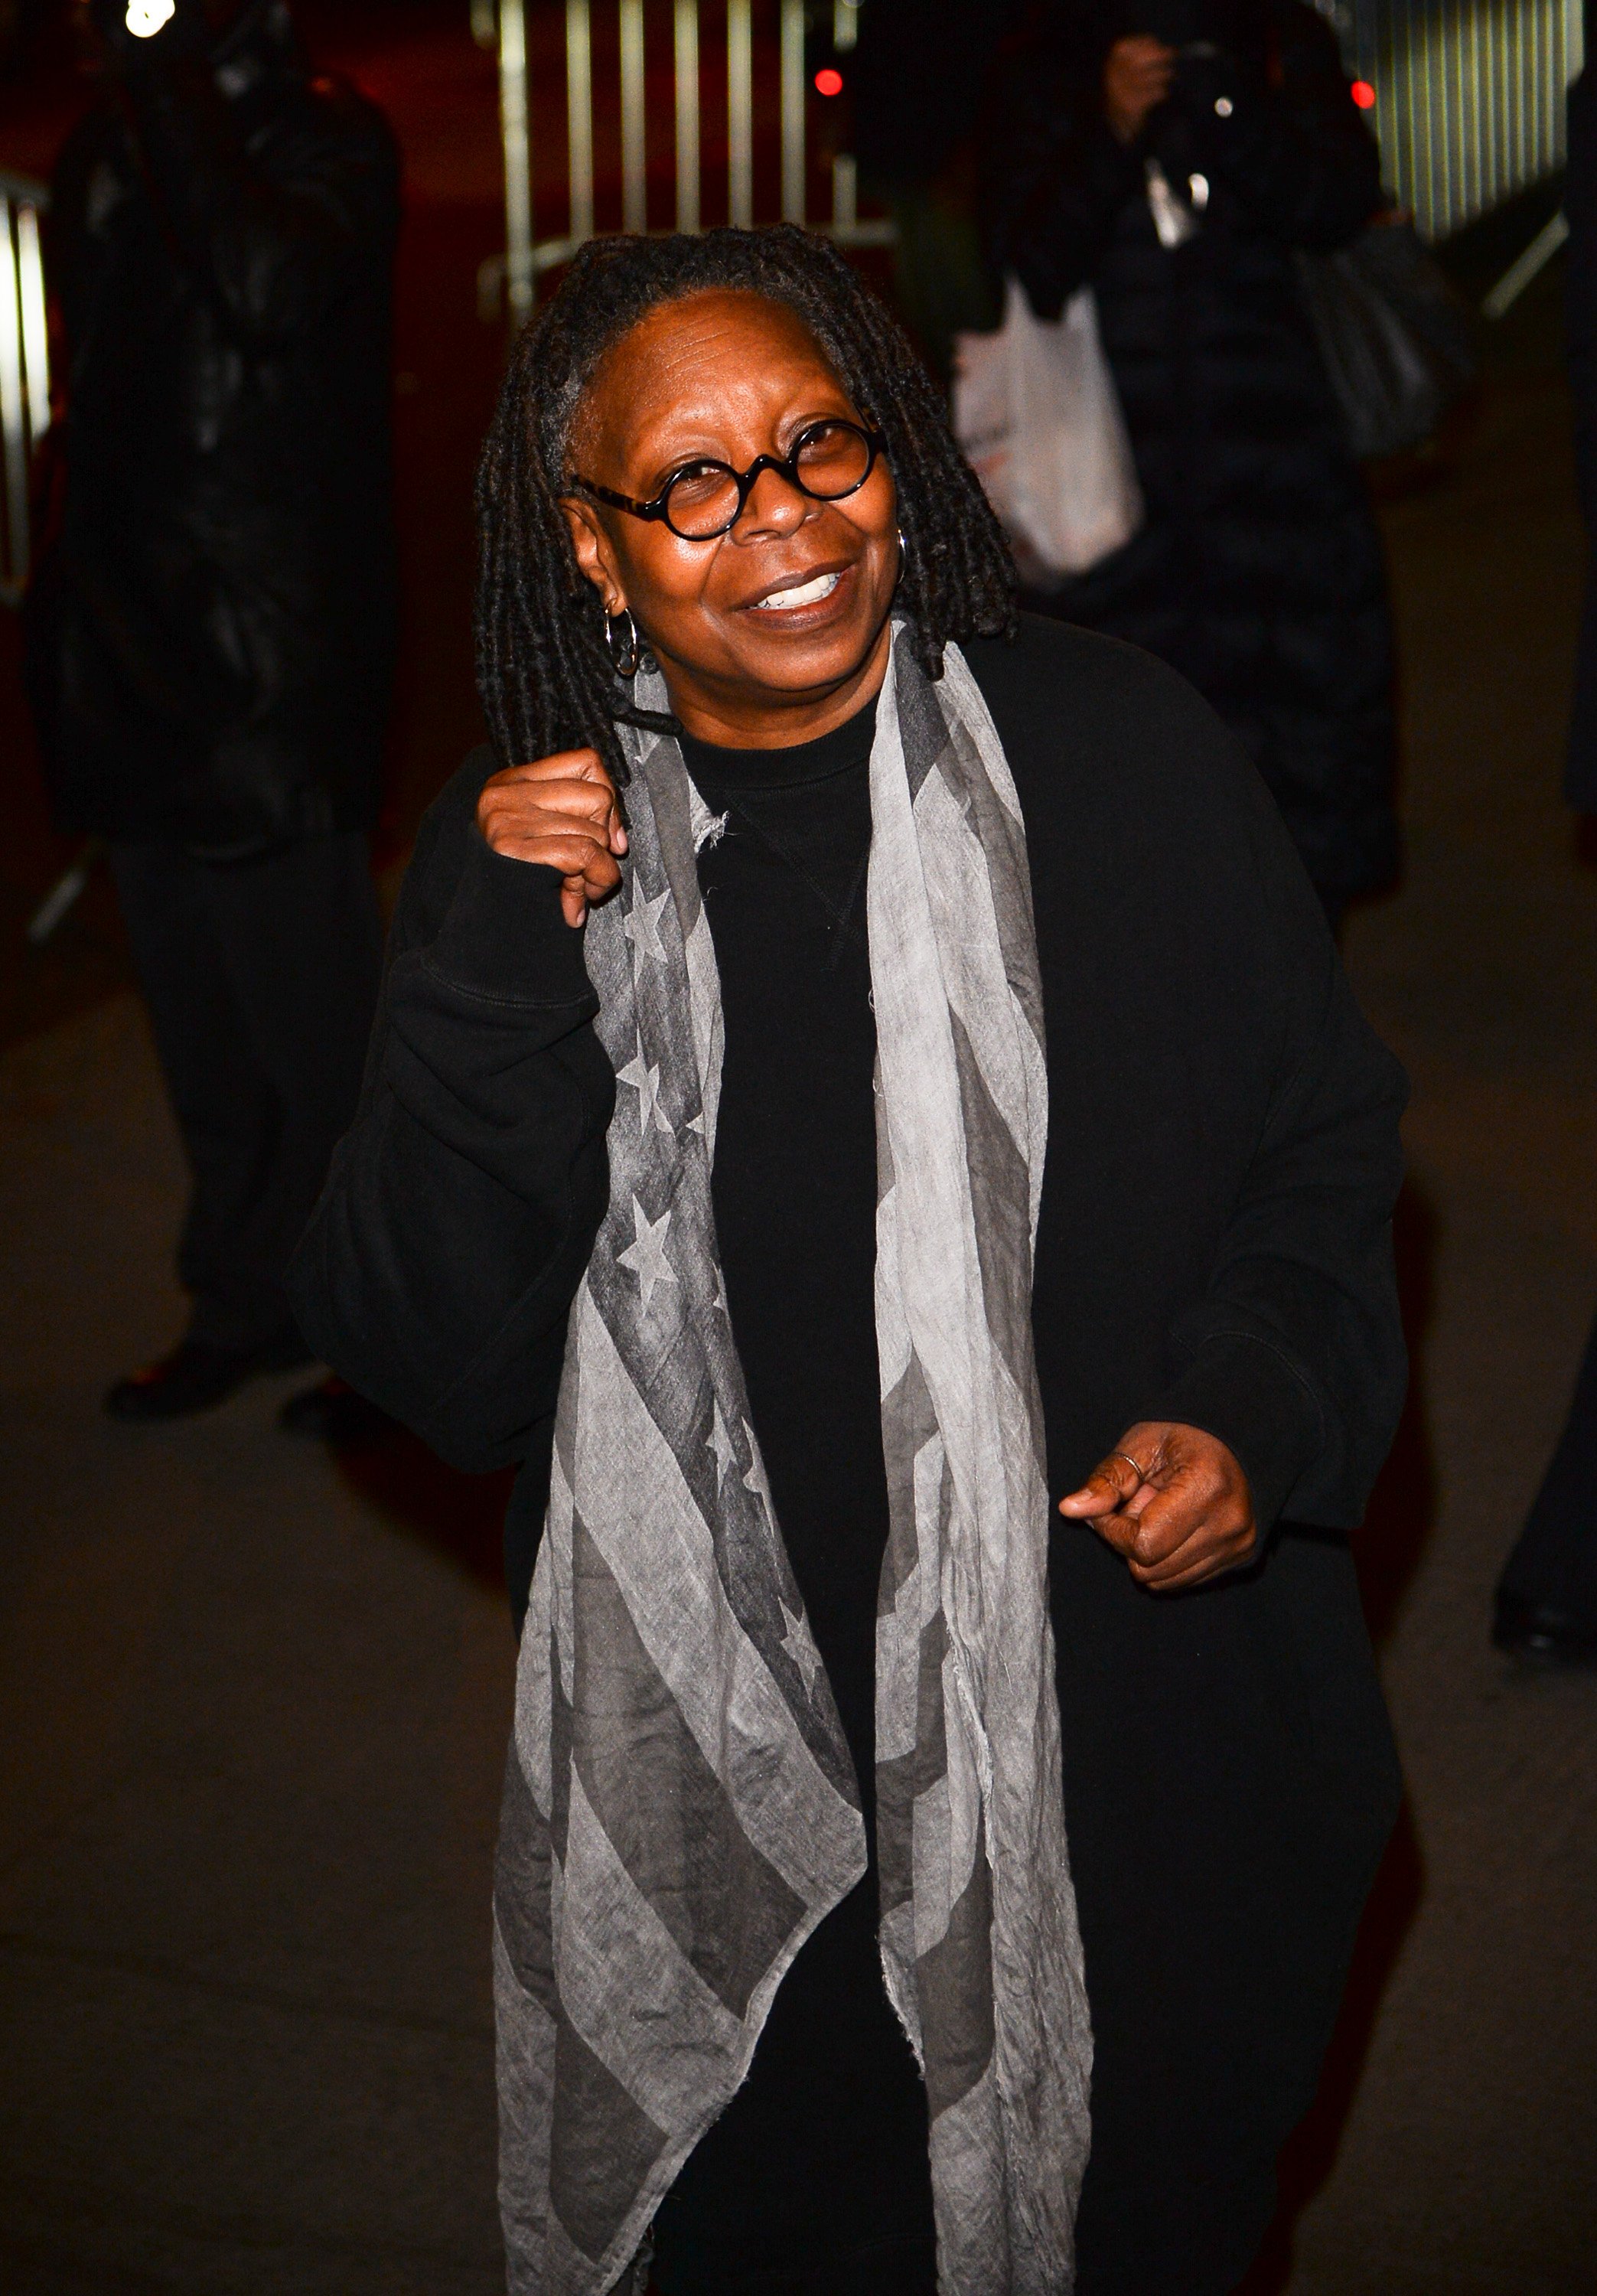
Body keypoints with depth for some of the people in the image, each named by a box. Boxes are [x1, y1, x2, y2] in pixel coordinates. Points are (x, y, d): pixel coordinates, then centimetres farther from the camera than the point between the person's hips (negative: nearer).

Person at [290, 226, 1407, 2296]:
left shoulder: (1119, 757, -9)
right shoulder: (523, 846, -6)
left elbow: (1326, 1151, 3)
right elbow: (435, 1372, -9)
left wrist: (1259, 1412, -15)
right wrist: (501, 980, -21)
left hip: (1143, 1775, 0)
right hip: (730, 1806, 1)